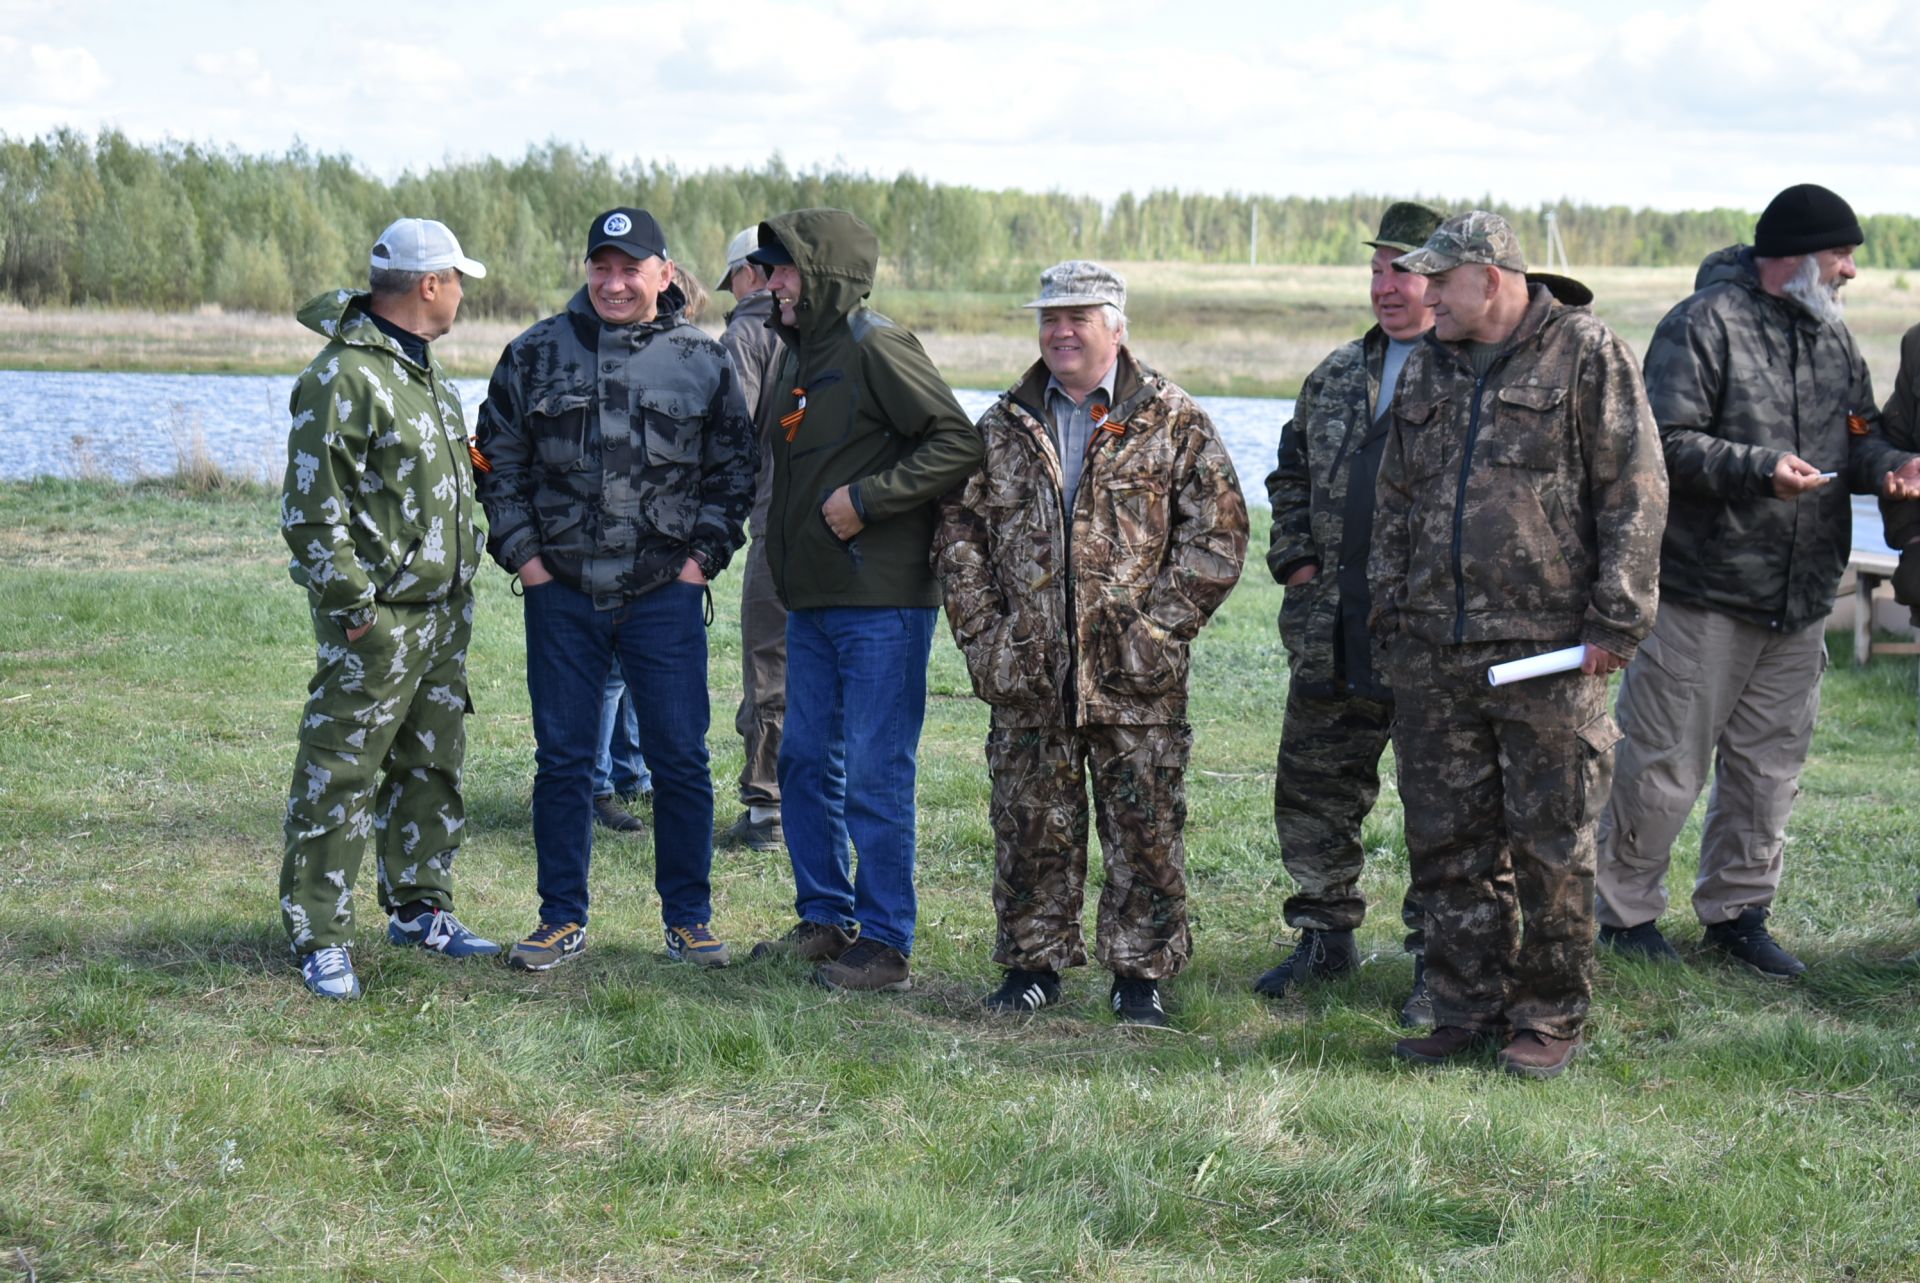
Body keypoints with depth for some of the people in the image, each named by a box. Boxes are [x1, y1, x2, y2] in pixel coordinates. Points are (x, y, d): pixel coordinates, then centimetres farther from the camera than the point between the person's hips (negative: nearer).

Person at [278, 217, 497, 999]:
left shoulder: (425, 372, 15)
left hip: (443, 611, 9)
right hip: (377, 618, -9)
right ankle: (320, 938, 2)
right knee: (339, 774, -4)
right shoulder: (343, 376, -16)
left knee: (432, 766, 16)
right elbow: (312, 507, -19)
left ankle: (419, 909, 29)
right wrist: (351, 603, -20)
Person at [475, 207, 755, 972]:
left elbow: (733, 472, 9)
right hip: (561, 592, 1)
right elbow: (498, 460, 9)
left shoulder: (703, 363, 3)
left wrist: (704, 555, -1)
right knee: (562, 759, 7)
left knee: (681, 760, 2)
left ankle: (689, 919, 14)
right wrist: (520, 551, 1)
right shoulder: (535, 354, 4)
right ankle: (562, 918, 18)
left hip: (666, 594, -1)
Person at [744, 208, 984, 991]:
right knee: (806, 763, 13)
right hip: (814, 602, 9)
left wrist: (866, 499, -19)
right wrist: (787, 568, 13)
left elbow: (959, 446, -18)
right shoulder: (801, 355, 15)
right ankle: (826, 920, 25)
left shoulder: (875, 348, -12)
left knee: (874, 776, -5)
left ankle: (884, 943, 2)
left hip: (882, 603, -9)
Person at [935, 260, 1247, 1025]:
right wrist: (981, 631, 3)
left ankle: (1140, 973, 10)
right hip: (1026, 673, 3)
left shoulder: (1172, 423, 1)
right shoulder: (1004, 426, 11)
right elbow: (959, 529, 14)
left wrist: (1159, 625, -8)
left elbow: (1217, 534, -1)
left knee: (1144, 825, 0)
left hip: (1134, 674, -3)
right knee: (1031, 824, 8)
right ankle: (1034, 963, 20)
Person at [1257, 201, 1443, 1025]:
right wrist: (1296, 558, 13)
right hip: (1334, 627, 6)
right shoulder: (1337, 376, 15)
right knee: (1313, 786, 12)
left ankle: (1438, 959, 11)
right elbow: (1291, 471, 26)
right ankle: (1325, 934, 27)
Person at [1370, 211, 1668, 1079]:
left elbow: (1634, 495, -6)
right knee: (1446, 840, 8)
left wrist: (1614, 622, -10)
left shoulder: (1586, 355, -3)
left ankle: (1550, 1018, 12)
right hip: (1433, 654, 6)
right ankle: (1467, 1010, 19)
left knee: (1550, 844, 1)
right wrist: (1390, 609, 13)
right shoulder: (1426, 369, 15)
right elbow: (1396, 501, 21)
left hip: (1548, 650, -6)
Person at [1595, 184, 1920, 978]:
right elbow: (1667, 443, -15)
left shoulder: (1833, 338, 15)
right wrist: (1760, 468, -26)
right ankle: (1627, 911, 13)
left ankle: (1737, 912, 24)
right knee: (1663, 768, -1)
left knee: (1769, 768, 12)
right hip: (1702, 593, -7)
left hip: (1800, 602, 7)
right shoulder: (1705, 325, -9)